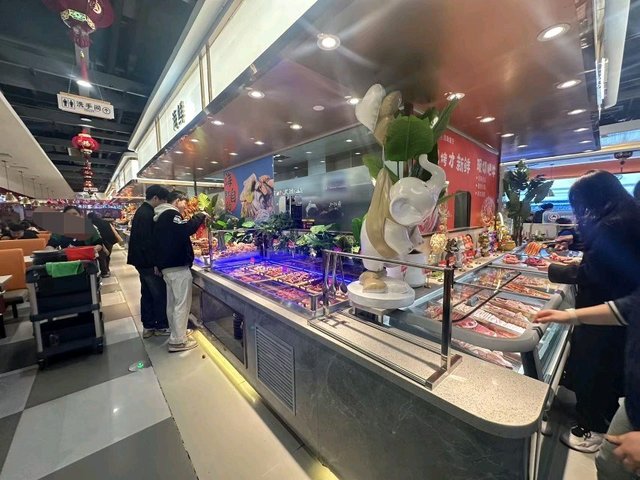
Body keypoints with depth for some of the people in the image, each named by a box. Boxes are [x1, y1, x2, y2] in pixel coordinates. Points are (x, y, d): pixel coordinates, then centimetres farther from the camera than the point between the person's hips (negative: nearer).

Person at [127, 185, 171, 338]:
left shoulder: (142, 211, 13)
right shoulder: (147, 214, -19)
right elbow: (147, 242, -25)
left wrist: (153, 261, 18)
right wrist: (155, 263, -21)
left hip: (142, 261, 10)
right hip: (148, 262, -10)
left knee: (147, 294, 15)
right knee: (160, 294, 1)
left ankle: (148, 326, 25)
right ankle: (161, 326, 13)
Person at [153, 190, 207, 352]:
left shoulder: (162, 216, 20)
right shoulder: (171, 214, -12)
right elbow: (187, 229, -31)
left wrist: (189, 250, 22)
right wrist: (200, 216, -18)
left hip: (167, 265, 11)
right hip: (178, 266, -11)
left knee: (172, 303, 16)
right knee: (182, 304, -4)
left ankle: (176, 334, 27)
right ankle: (178, 341, 3)